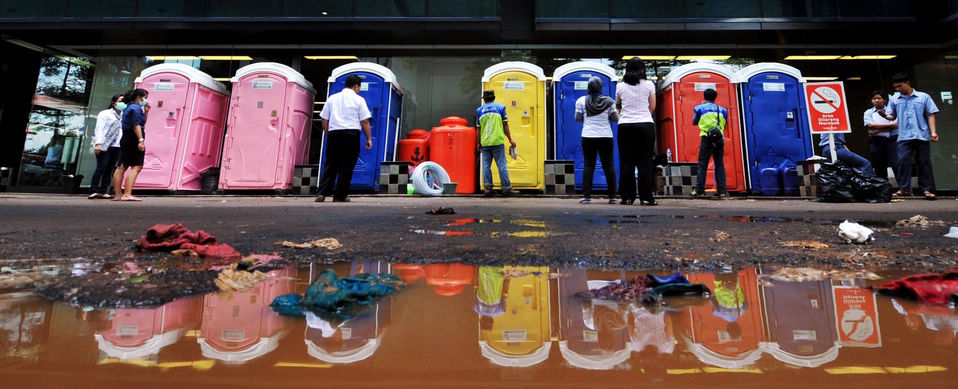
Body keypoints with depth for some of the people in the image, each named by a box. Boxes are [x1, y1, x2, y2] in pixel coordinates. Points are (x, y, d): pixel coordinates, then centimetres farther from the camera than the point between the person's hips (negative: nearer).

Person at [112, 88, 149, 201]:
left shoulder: (129, 107, 22)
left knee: (122, 167, 11)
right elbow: (136, 125, -20)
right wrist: (141, 140, -26)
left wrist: (146, 111, 17)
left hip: (126, 139, 11)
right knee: (136, 167, -14)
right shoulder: (136, 108, -9)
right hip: (133, 140, -11)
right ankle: (127, 194, -22)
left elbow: (142, 123, 25)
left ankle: (118, 194, 17)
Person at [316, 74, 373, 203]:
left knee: (330, 165, 8)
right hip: (351, 134, -3)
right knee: (347, 166, 3)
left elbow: (324, 120, 13)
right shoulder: (359, 100, 4)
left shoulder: (331, 98, 15)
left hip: (333, 133, 4)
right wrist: (369, 139, 3)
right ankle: (340, 196, 6)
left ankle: (322, 193, -1)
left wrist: (328, 135, 20)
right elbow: (364, 121, -1)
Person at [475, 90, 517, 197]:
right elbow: (505, 125, 2)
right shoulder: (500, 107, 6)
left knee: (486, 166, 7)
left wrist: (478, 143, 18)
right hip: (498, 141, -2)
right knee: (502, 166, 0)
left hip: (485, 143, 2)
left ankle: (488, 188, 5)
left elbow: (478, 129, 10)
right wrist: (510, 139, 7)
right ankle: (506, 188, 2)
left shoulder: (479, 110, 10)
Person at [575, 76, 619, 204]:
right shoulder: (608, 101, 1)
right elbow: (616, 118, 3)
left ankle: (587, 196, -3)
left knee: (588, 165, 1)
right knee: (609, 165, 6)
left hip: (588, 137, 0)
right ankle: (612, 197, 7)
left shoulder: (581, 101, 0)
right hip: (606, 137, 1)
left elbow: (577, 118, 4)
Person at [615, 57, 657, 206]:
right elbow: (652, 107, 9)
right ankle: (645, 197, 3)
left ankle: (627, 197, 6)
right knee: (645, 162, 2)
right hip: (645, 125, -1)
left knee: (626, 162, 4)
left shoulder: (620, 86, 5)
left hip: (625, 126, 1)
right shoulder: (649, 85, 2)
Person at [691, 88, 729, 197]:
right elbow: (724, 125, 18)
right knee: (720, 164, 7)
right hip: (719, 138, 3)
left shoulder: (700, 108, 6)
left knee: (702, 164, -2)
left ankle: (699, 189, -5)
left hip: (707, 138, -3)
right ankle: (722, 190, 5)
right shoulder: (722, 109, 15)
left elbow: (694, 123, 18)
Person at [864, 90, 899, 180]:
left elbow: (895, 125, -3)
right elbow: (871, 125, -4)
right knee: (879, 168, 4)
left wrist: (877, 130, -12)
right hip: (877, 142, 1)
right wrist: (889, 125, -8)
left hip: (892, 140, -1)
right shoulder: (868, 112, 12)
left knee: (897, 165, -10)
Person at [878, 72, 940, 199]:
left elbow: (930, 115, 5)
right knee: (903, 161, -7)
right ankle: (904, 188, -3)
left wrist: (933, 132, -3)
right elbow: (892, 116, 10)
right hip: (904, 137, 0)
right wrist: (884, 115, -13)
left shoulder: (924, 97, 8)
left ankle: (926, 189, 10)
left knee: (924, 162, 4)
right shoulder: (894, 99, 11)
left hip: (922, 135, 0)